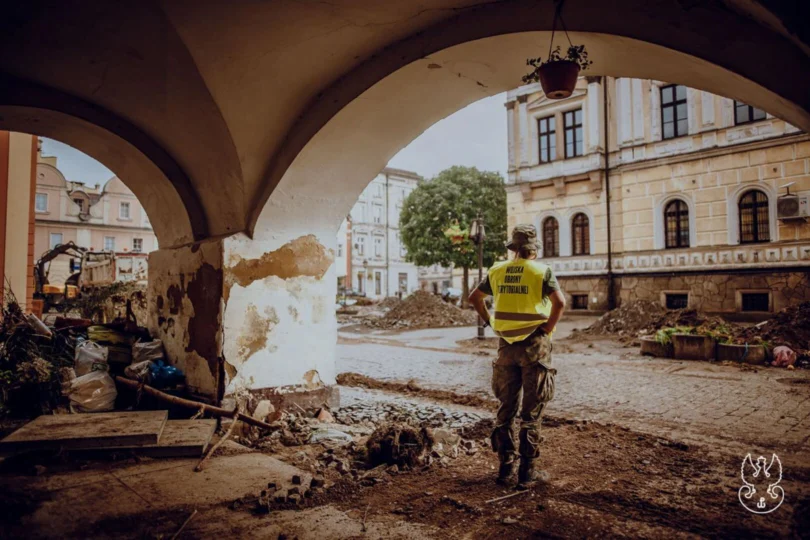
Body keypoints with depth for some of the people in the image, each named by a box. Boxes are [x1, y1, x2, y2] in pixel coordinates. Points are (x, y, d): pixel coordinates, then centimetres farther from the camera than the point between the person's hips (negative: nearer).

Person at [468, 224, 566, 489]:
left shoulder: (497, 271, 6)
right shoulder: (541, 271, -7)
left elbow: (474, 297, 14)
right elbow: (560, 302, -20)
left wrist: (490, 321, 14)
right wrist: (547, 328, -10)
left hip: (506, 346, 4)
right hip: (534, 346, -4)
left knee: (506, 408, 14)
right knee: (531, 412, 5)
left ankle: (505, 468, 20)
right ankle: (527, 473, 12)